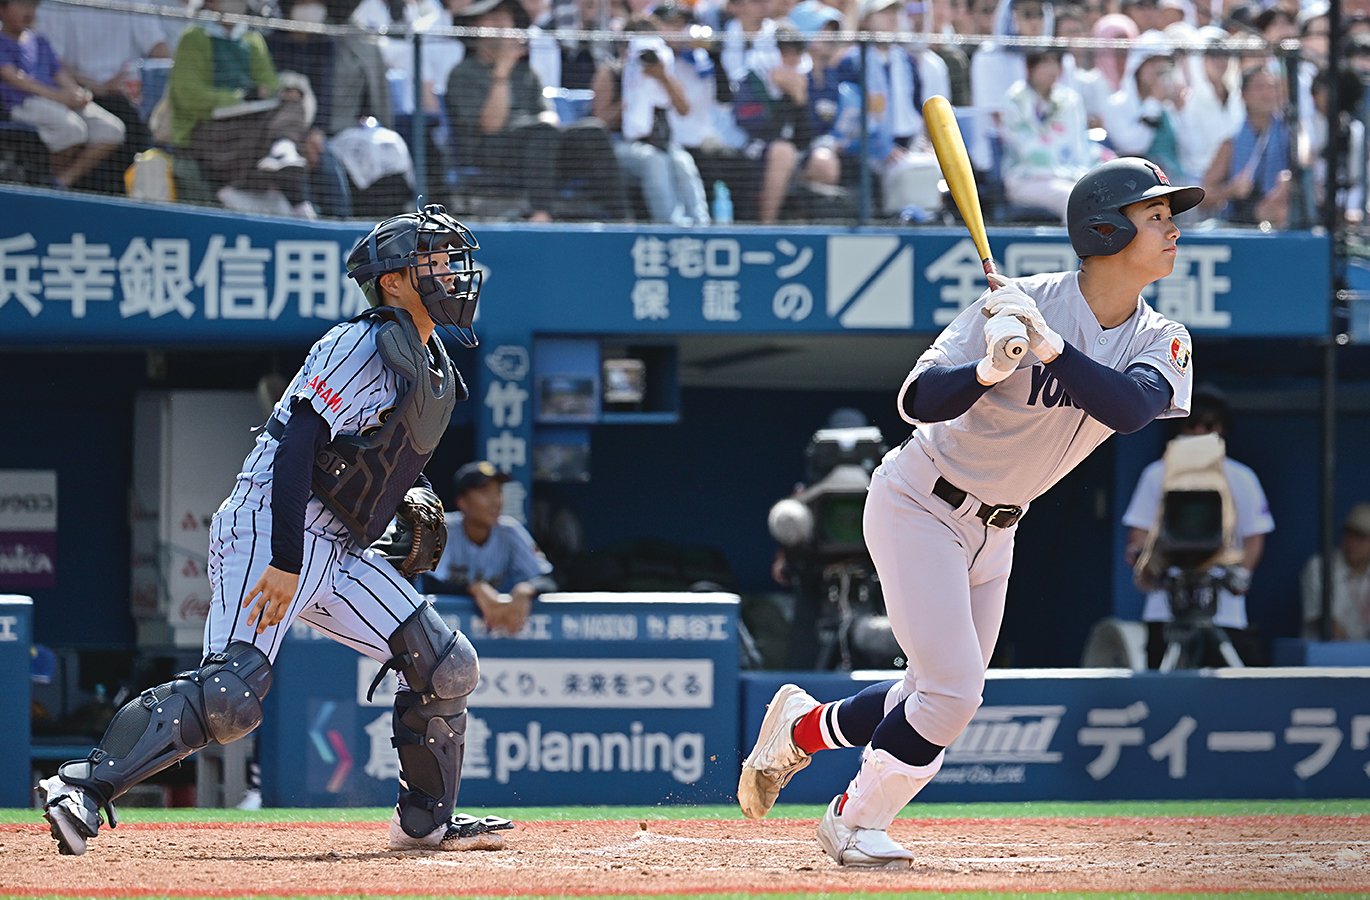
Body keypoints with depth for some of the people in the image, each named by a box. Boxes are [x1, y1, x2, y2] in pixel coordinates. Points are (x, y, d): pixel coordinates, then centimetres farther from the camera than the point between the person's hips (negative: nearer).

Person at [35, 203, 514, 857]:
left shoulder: (436, 371, 17)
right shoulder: (363, 345, -13)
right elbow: (295, 445, -22)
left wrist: (413, 496, 9)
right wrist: (285, 563, -28)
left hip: (339, 552, 9)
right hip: (271, 530, -9)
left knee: (447, 668, 7)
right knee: (231, 692, -26)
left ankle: (425, 821, 21)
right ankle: (85, 788, -26)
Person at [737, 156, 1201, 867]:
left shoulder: (1160, 343, -6)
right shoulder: (1022, 303, -23)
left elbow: (1130, 407, -29)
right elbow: (918, 402, -27)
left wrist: (1049, 346, -41)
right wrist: (991, 367, -46)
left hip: (993, 532, 7)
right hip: (919, 507, -7)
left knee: (945, 700, 12)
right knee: (952, 691, -15)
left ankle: (802, 726, 35)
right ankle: (857, 822, 7)